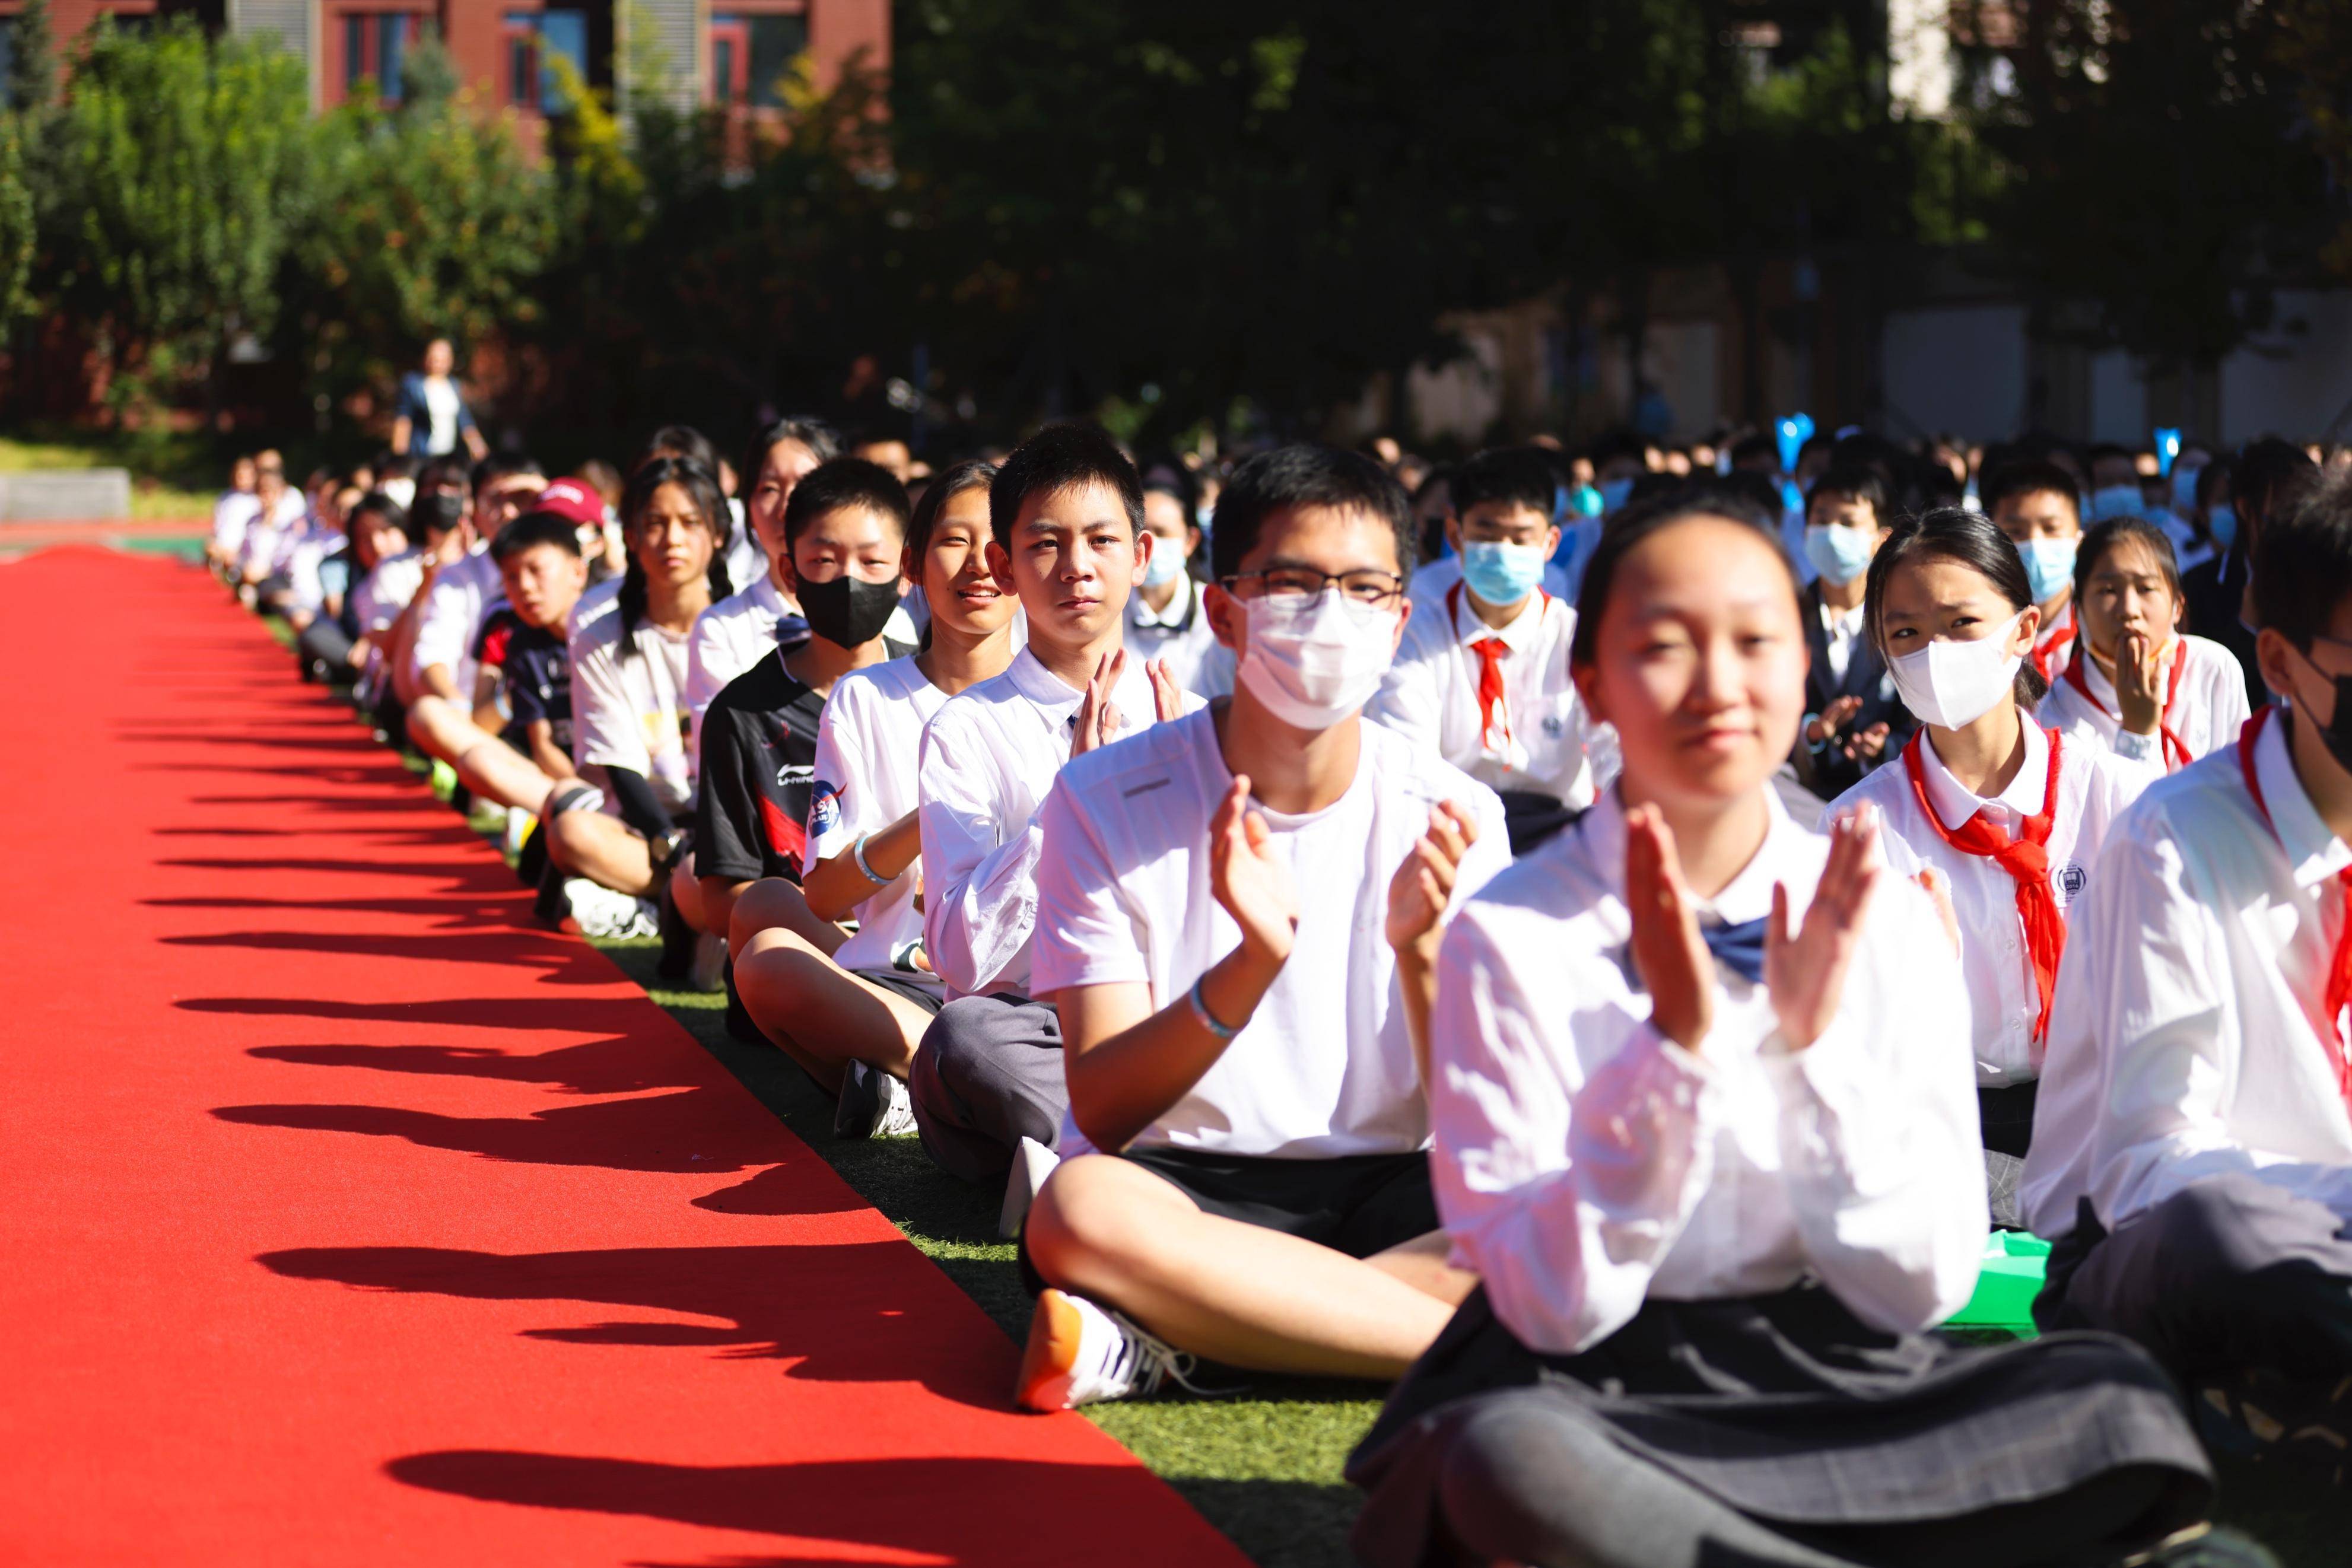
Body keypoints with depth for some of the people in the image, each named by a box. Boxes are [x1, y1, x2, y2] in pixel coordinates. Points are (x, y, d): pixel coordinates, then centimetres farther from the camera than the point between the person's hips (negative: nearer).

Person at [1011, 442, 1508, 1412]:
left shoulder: (1450, 817, 1)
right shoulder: (1108, 802, -4)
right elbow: (1101, 1110, -12)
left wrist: (1419, 951, -24)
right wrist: (1252, 964, -28)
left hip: (1388, 1190, 3)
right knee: (1080, 1209, -37)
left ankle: (1162, 1342, -24)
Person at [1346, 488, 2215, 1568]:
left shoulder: (1884, 920, 2)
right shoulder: (1511, 938, -6)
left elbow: (1921, 1290, -2)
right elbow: (1551, 1304, -11)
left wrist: (1816, 1044, -16)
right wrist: (1674, 1044, -23)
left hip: (1835, 1378, 3)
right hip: (1593, 1390, -3)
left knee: (2116, 1405, -25)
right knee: (1514, 1465, -38)